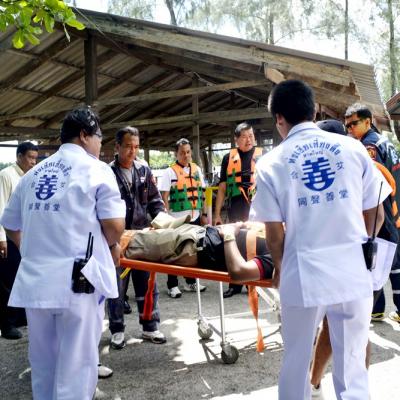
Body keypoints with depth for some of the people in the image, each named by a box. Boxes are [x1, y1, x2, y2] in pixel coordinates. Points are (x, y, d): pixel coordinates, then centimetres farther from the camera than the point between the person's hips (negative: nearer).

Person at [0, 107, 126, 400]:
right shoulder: (96, 169, -3)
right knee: (76, 364, 4)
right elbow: (114, 224, -11)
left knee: (42, 363, 20)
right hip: (79, 279, -5)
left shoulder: (32, 174, 13)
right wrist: (112, 246, 9)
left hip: (34, 279, 6)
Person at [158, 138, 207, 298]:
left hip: (195, 217, 5)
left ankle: (190, 282, 26)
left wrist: (204, 214, 11)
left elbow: (201, 194, 13)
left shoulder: (196, 169, 9)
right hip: (177, 219, -5)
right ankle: (172, 285, 11)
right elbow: (164, 197, -6)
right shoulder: (170, 172, -5)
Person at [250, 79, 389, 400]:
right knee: (352, 366, 13)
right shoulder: (353, 147, 0)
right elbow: (375, 214, 4)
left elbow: (274, 233, -3)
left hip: (304, 275, -1)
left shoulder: (271, 164, -4)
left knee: (296, 362, 18)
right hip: (354, 273, 2)